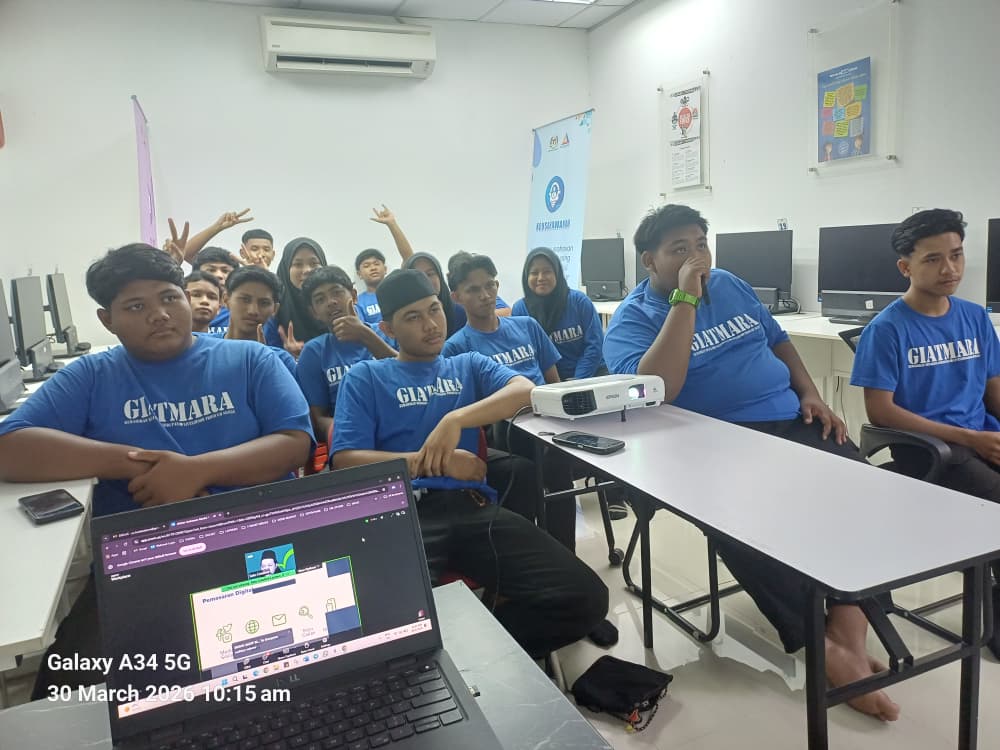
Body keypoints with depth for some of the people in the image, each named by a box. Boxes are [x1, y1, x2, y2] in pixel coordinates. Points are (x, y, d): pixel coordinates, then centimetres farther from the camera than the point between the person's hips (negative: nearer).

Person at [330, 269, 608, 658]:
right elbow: (345, 460, 3)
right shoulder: (365, 376, 17)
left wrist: (456, 420, -13)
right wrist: (434, 461, -5)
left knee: (585, 598, -16)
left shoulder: (469, 365, 24)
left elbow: (525, 390, 3)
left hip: (474, 507, 4)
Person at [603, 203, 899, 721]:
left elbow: (777, 341, 26)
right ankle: (819, 643, -22)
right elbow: (655, 390, -23)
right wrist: (685, 299, -20)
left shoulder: (730, 285, 17)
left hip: (789, 420, 6)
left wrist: (810, 394, 8)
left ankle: (847, 613, -13)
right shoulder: (631, 320, -3)